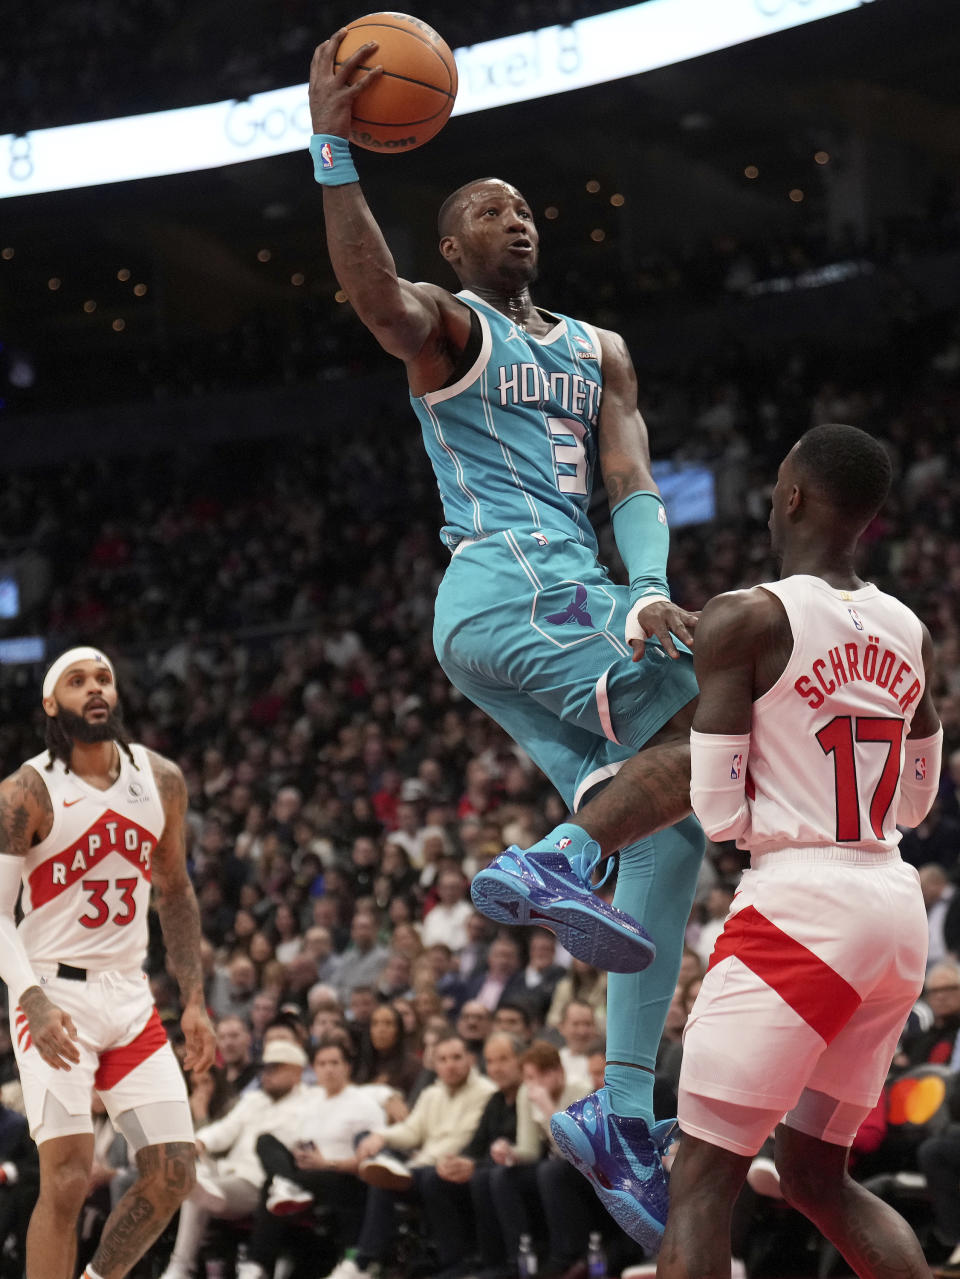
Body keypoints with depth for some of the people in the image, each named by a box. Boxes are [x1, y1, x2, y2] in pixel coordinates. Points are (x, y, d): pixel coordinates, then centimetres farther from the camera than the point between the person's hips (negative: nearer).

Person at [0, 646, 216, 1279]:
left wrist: (195, 1001, 11)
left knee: (174, 1174, 2)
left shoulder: (161, 780, 5)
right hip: (56, 994, -5)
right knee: (68, 1177, -15)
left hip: (130, 994, 5)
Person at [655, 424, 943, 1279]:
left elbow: (719, 814, -10)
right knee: (817, 1176, 19)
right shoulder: (909, 633, 12)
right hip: (898, 911, 7)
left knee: (703, 1179, -6)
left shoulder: (743, 619, -9)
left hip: (800, 906, -7)